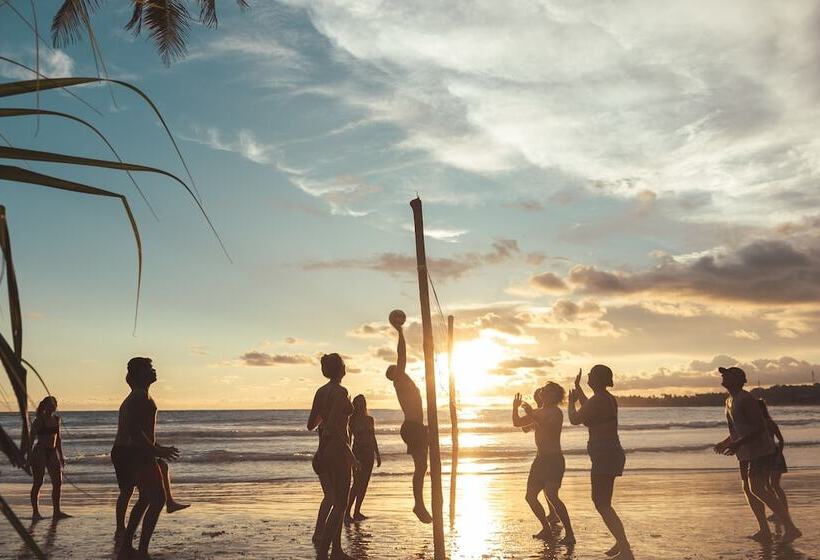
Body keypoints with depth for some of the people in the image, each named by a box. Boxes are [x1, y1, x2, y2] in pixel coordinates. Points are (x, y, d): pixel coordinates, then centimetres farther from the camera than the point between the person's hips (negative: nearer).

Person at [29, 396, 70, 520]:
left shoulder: (56, 419, 10)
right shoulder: (38, 420, -8)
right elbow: (31, 439, -8)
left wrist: (61, 455, 17)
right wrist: (29, 457, -13)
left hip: (52, 452, 6)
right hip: (39, 452, -6)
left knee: (58, 482, 2)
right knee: (38, 483, -1)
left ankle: (57, 511, 8)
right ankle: (35, 512, 7)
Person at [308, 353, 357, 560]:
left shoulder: (320, 391, 7)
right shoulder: (340, 392, -16)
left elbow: (311, 425, 12)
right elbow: (332, 427, -24)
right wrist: (350, 454, -19)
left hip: (322, 451, 8)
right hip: (337, 451, -8)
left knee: (331, 498, 19)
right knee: (340, 504, 0)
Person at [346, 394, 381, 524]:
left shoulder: (370, 419, 14)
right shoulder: (353, 419, -3)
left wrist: (377, 455, 17)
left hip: (369, 454, 6)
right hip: (358, 452, -6)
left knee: (364, 483, 5)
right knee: (357, 483, -14)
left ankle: (357, 512, 11)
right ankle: (347, 512, -12)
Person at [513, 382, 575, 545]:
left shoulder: (555, 412, -9)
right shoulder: (538, 413, 15)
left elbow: (548, 428, -27)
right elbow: (517, 423, 18)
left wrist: (532, 414, -30)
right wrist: (515, 407, 6)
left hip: (554, 459, -9)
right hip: (541, 459, 9)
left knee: (551, 495, -22)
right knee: (530, 496, 10)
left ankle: (569, 534, -18)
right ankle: (547, 529, 23)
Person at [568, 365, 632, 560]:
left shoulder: (597, 400, -19)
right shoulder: (609, 399, 12)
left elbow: (574, 419, -13)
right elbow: (588, 411, 31)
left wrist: (571, 401, 6)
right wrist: (578, 389, 39)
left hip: (605, 457, -10)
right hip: (611, 455, 10)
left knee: (602, 504, -8)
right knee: (601, 501, 22)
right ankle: (621, 543, 30)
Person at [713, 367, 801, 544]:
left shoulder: (746, 400, -17)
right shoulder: (729, 401, 14)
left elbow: (760, 427, -23)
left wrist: (738, 443, -27)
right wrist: (725, 442, 18)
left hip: (760, 450, -10)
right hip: (747, 454, 10)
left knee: (757, 489, -16)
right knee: (748, 489, 8)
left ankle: (790, 528, -12)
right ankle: (764, 532, 12)